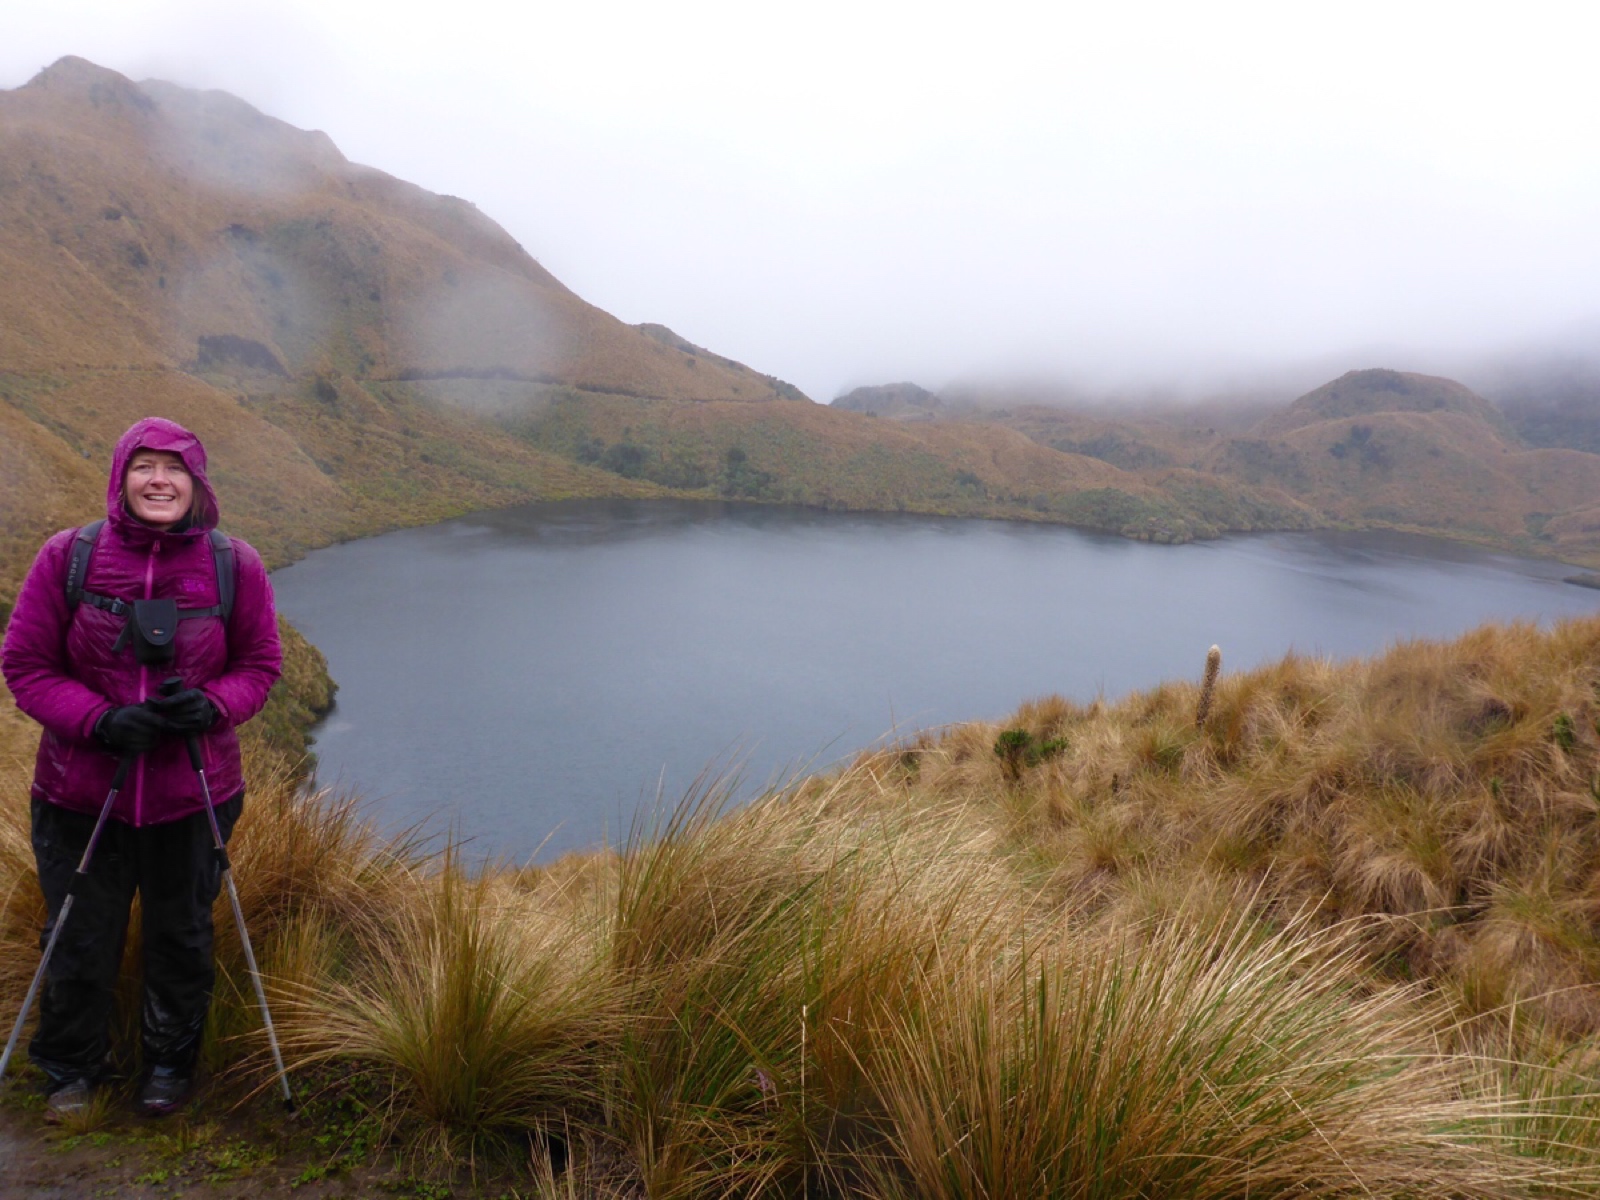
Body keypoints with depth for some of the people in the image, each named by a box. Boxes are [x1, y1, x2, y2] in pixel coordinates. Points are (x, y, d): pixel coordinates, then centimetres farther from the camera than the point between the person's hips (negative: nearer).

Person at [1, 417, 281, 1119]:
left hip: (194, 794, 0)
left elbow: (259, 665, 3)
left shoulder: (235, 567, -7)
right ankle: (71, 1069, 41)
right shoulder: (67, 558, -8)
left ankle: (170, 1063, 41)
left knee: (181, 938, 16)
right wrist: (100, 721, -18)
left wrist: (211, 705, -18)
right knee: (80, 942, 15)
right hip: (80, 792, 0)